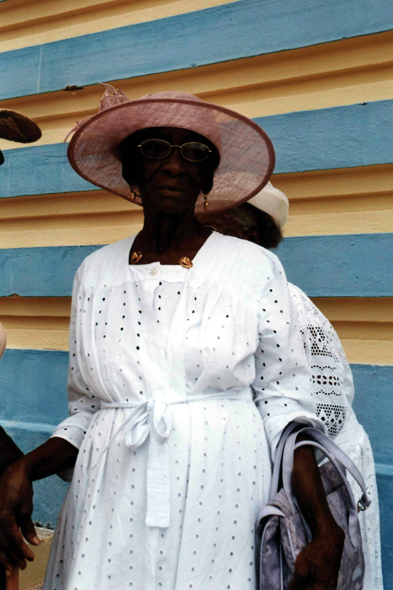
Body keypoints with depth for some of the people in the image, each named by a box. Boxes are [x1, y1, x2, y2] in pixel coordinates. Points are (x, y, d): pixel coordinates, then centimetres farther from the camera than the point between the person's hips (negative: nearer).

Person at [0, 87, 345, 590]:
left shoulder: (256, 268, -3)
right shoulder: (95, 274, 5)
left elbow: (284, 405, -3)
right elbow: (86, 412, 8)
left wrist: (325, 531, -11)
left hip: (222, 502, -2)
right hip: (112, 510, 2)